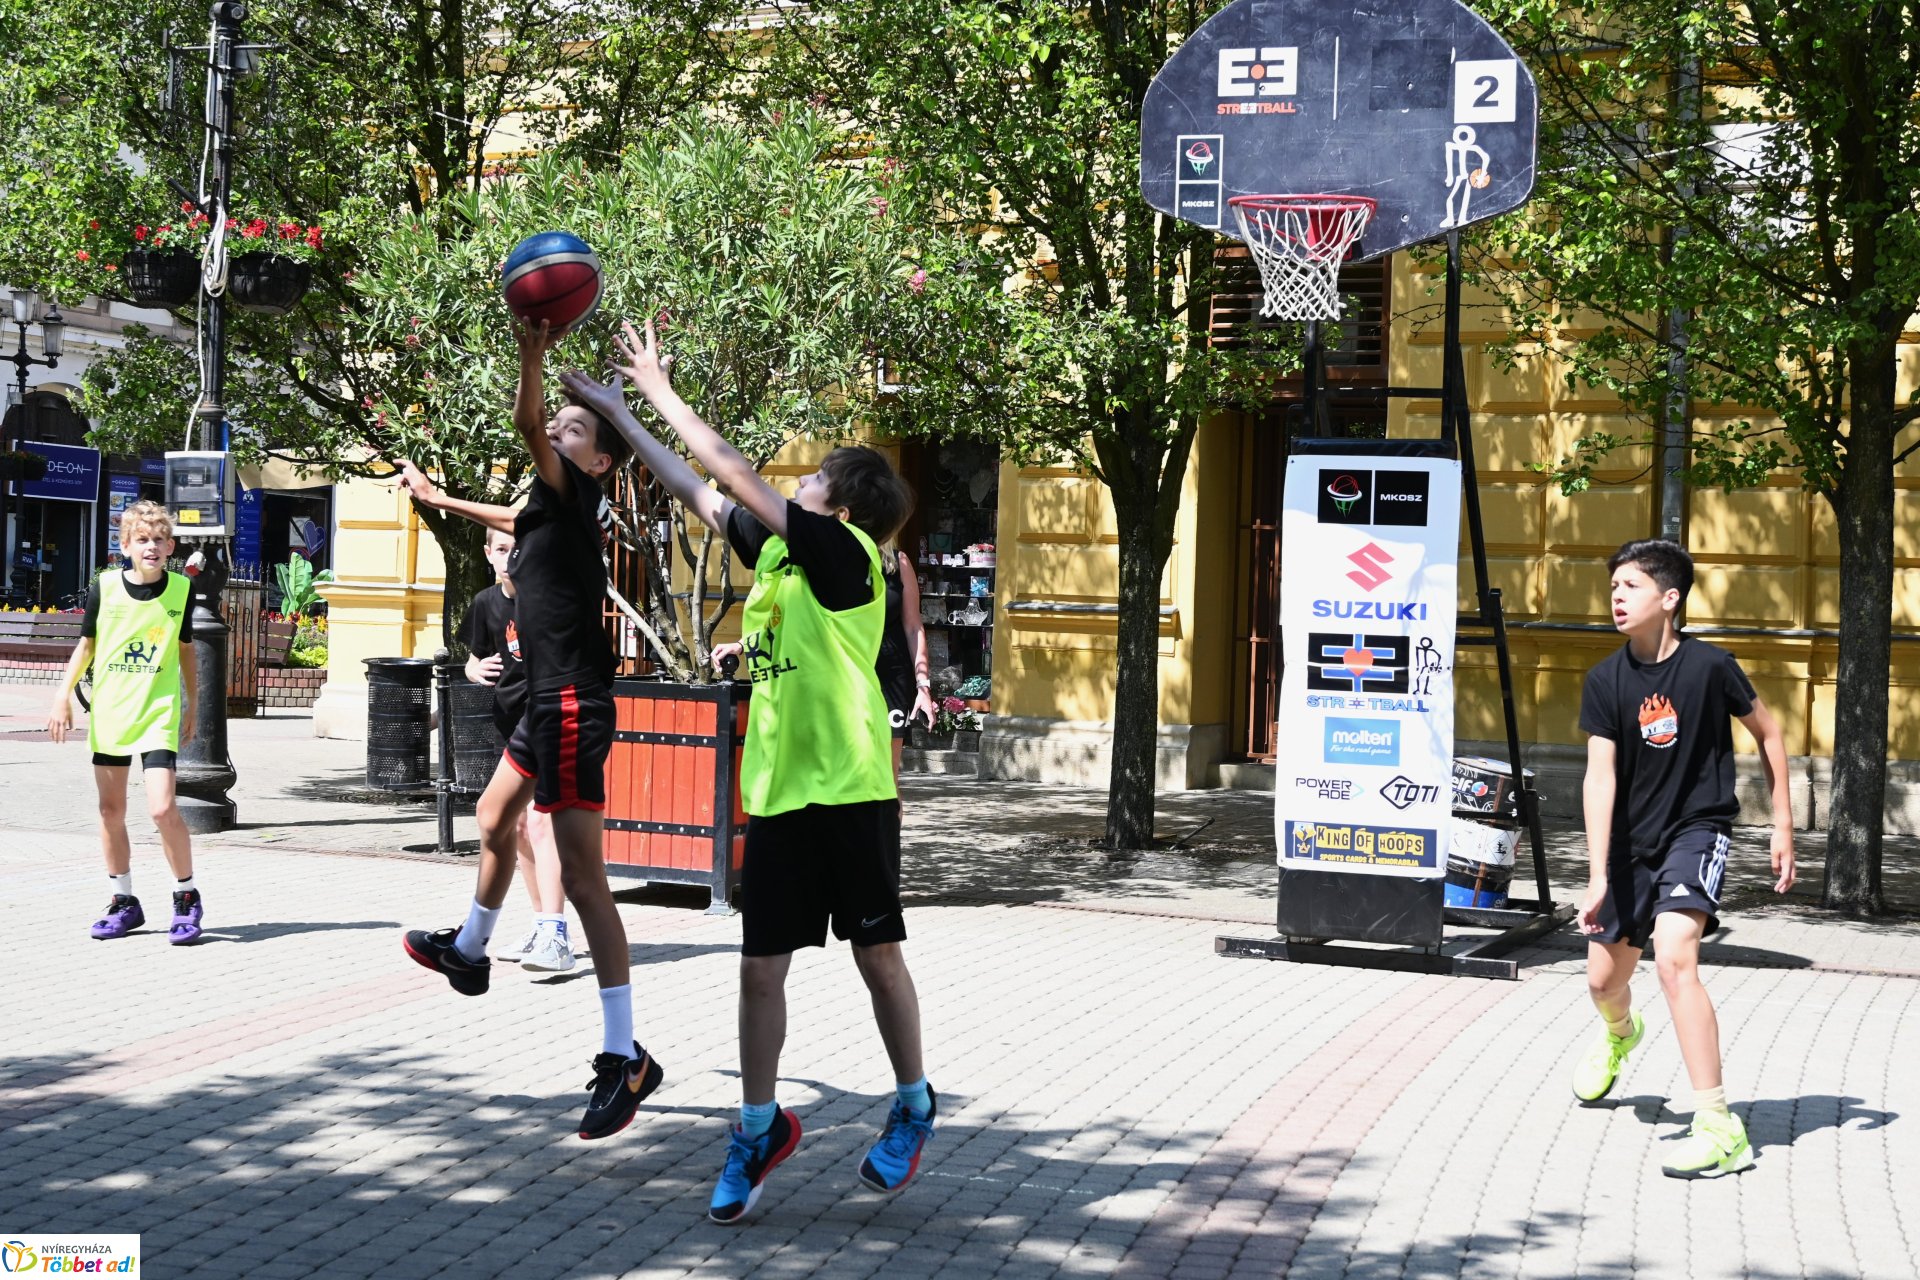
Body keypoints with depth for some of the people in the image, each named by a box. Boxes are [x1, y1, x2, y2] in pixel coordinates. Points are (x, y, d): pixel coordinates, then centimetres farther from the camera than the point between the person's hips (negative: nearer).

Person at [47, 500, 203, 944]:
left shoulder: (181, 590, -2)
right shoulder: (104, 587, -2)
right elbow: (85, 645, 8)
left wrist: (191, 706, 15)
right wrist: (63, 695, 0)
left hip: (159, 712, -2)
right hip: (109, 711, 2)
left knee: (163, 807, -14)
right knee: (111, 809, 7)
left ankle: (187, 897, 3)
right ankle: (125, 901, 21)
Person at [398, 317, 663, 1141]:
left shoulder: (578, 490, -11)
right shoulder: (552, 504, 16)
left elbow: (527, 428, -31)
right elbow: (511, 520, 39)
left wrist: (532, 360, -46)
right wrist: (437, 498, 53)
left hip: (573, 703, -11)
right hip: (549, 701, 11)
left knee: (581, 872, -14)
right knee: (493, 817, 30)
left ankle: (625, 1058, -15)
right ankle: (469, 950, 55)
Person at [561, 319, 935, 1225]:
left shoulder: (847, 554, -10)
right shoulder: (776, 549, 10)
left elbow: (733, 473, -12)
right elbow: (694, 491, 18)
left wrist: (661, 390, -5)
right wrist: (617, 410, 18)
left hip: (850, 792, -6)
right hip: (776, 792, 6)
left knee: (876, 954, 5)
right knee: (761, 966, 6)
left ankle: (913, 1108, 24)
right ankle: (760, 1128, 18)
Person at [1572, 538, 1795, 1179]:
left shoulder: (1710, 665, -14)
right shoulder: (1605, 680, -7)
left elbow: (1768, 734, 2)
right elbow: (1600, 776, -10)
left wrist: (1783, 825, 2)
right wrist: (1598, 877, -17)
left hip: (1697, 830, -4)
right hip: (1632, 840, 4)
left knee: (1673, 957, -28)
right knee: (1603, 980, 16)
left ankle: (1721, 1130, -25)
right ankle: (1621, 1034, 57)